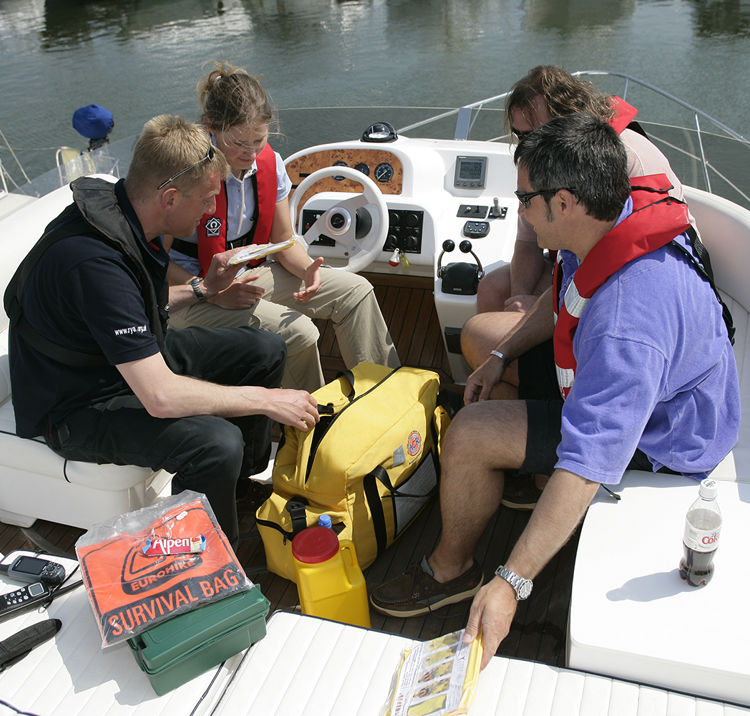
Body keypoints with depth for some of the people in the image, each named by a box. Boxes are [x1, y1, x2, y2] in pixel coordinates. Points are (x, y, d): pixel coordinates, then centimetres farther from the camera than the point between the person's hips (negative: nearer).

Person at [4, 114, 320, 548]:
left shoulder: (125, 213, -5)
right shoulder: (95, 259, -35)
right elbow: (161, 396, -37)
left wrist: (202, 288, 2)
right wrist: (267, 400, -26)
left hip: (139, 358, 10)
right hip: (80, 405, -9)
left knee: (267, 350, 8)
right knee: (216, 443, -33)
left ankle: (251, 473, 30)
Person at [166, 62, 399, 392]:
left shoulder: (269, 163, -4)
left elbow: (284, 240, 6)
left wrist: (307, 269, -15)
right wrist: (217, 294, -29)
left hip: (250, 274, 7)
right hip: (192, 292, -7)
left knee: (355, 291, -2)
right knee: (298, 332, -28)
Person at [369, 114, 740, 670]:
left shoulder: (626, 321, -43)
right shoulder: (618, 215, -15)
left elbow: (588, 465, -43)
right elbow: (564, 303, 7)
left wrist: (511, 583, -40)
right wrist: (504, 356, 4)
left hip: (662, 436, -9)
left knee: (468, 436, -22)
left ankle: (452, 569, 6)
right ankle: (527, 475, 33)